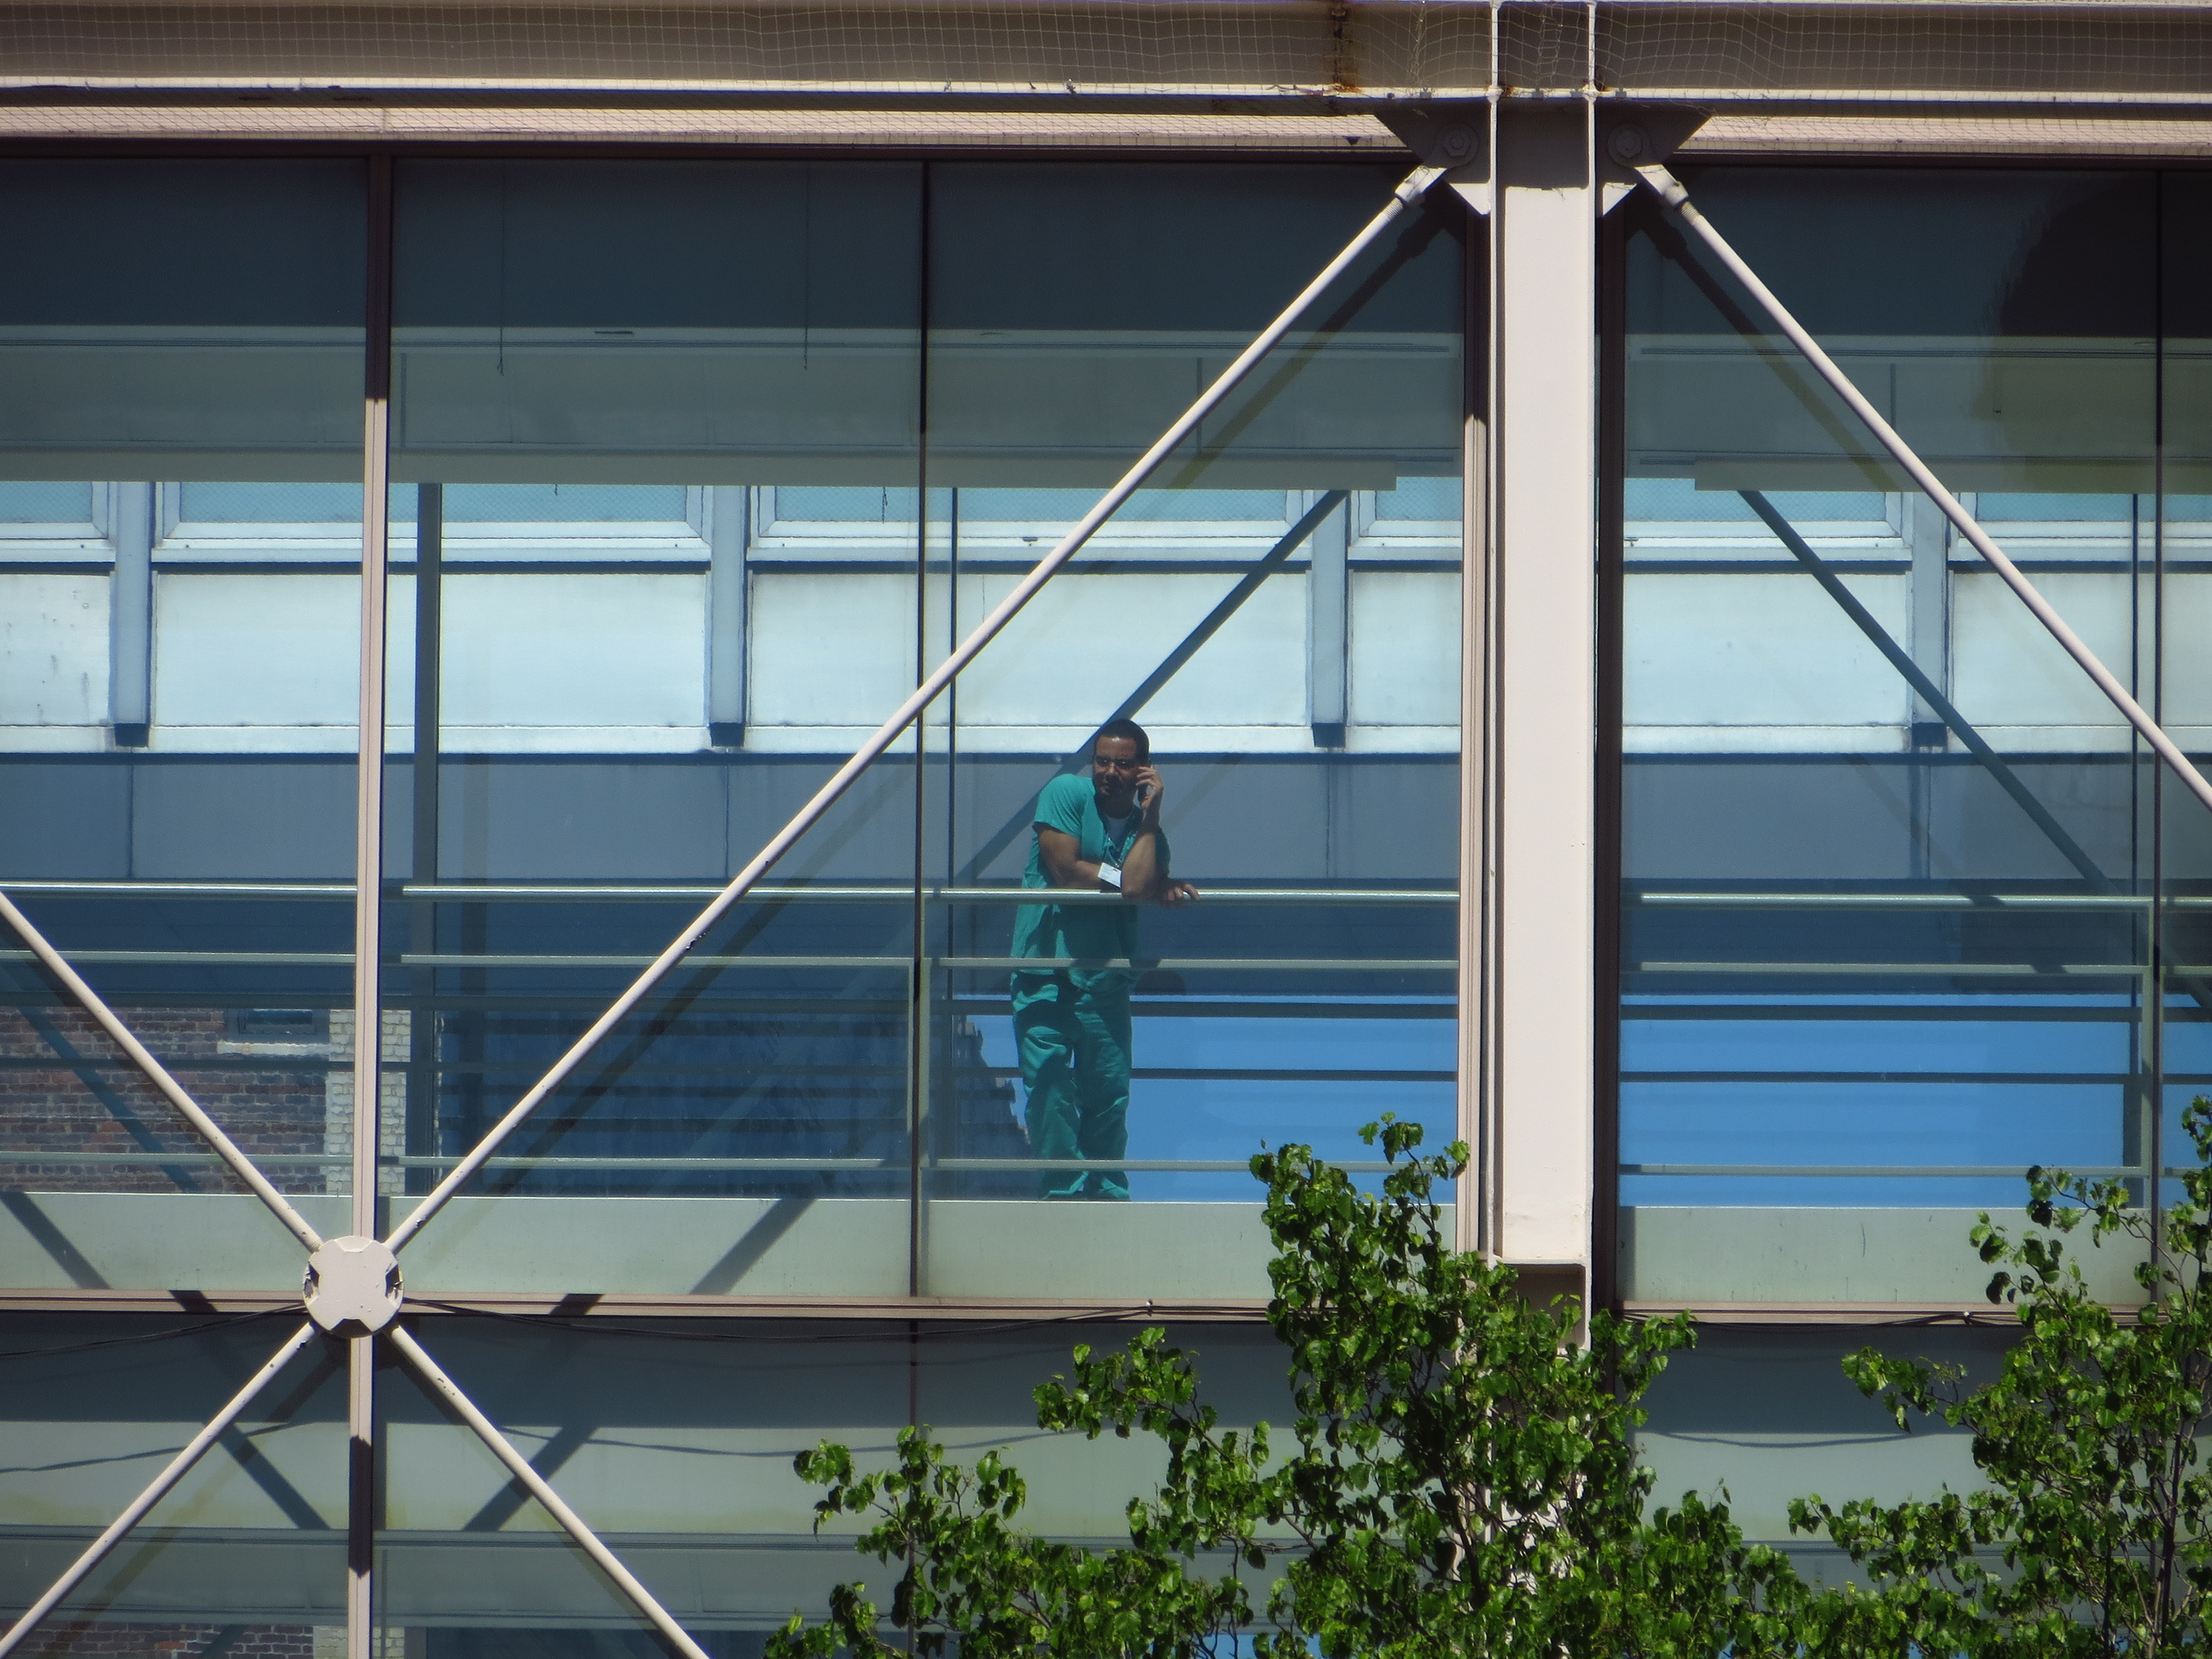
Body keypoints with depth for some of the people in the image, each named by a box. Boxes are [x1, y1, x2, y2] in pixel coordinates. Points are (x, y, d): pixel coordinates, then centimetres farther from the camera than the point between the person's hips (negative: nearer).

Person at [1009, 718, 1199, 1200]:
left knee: (1110, 1092, 3)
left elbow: (1140, 887, -13)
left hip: (1106, 976, 3)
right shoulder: (1066, 793, -1)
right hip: (1047, 972, -3)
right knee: (1050, 1085, -7)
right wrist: (1140, 881, -2)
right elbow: (1065, 871, -10)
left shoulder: (1146, 826, 8)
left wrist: (1150, 817, -9)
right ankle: (1063, 1192, -2)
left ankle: (1107, 1192, 14)